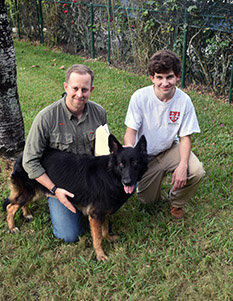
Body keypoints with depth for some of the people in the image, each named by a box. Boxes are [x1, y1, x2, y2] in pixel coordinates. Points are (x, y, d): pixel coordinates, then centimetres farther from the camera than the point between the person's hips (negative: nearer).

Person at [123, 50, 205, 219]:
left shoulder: (184, 101, -16)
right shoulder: (140, 97, -20)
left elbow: (185, 137, -11)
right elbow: (131, 130, -16)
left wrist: (182, 165, -27)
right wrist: (129, 147, -40)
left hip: (170, 149, 1)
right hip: (145, 155, -1)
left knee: (196, 172, -26)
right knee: (148, 200, 0)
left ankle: (176, 202, 7)